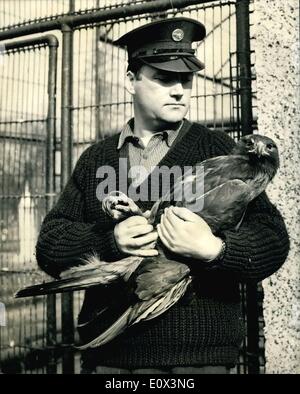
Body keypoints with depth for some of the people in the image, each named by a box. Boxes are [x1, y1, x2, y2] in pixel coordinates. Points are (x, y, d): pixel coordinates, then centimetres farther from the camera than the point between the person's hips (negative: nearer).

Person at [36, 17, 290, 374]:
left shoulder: (218, 150, 1)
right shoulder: (95, 159, 9)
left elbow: (273, 241, -5)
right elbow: (49, 244, 3)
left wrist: (212, 249, -24)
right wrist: (110, 241, -16)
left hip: (196, 355, -2)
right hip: (107, 353, 3)